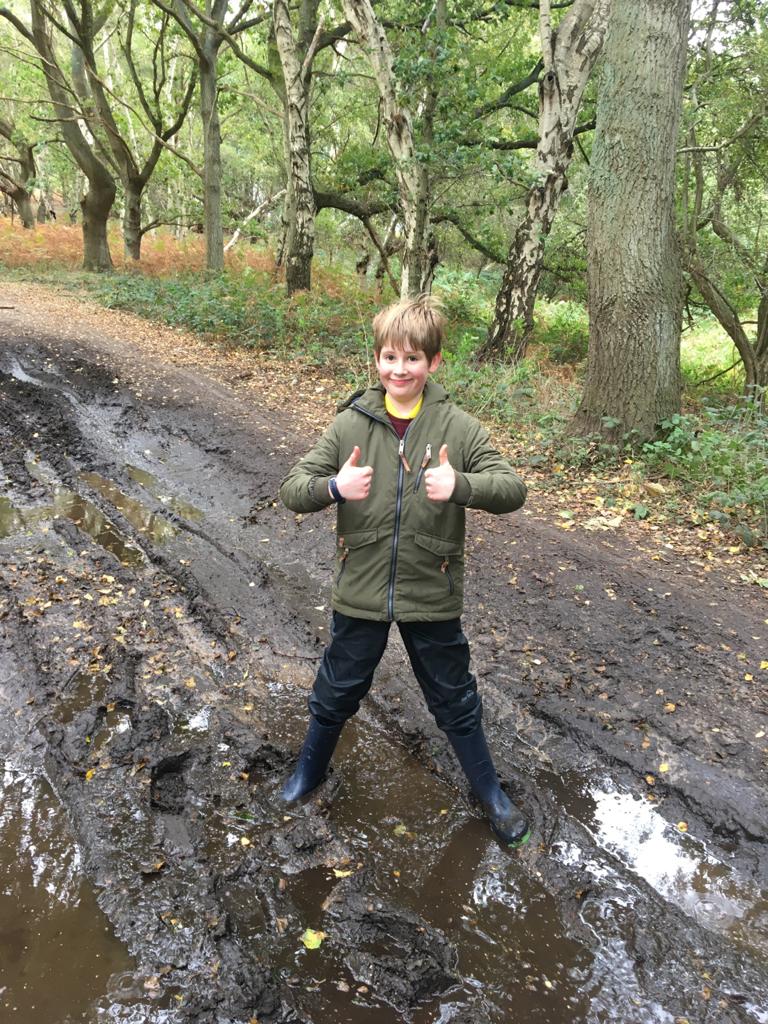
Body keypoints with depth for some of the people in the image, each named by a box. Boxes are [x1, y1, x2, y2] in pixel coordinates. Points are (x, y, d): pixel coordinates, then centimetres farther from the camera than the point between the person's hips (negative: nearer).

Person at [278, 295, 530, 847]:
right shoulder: (351, 424, -7)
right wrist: (334, 487, -29)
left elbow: (512, 488, -13)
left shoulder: (458, 427, -9)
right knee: (337, 692, 21)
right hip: (360, 592, 1)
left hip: (432, 595, -1)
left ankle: (490, 791, 42)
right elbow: (292, 488, -7)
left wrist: (460, 485, -34)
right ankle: (312, 768, 50)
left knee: (455, 700, 18)